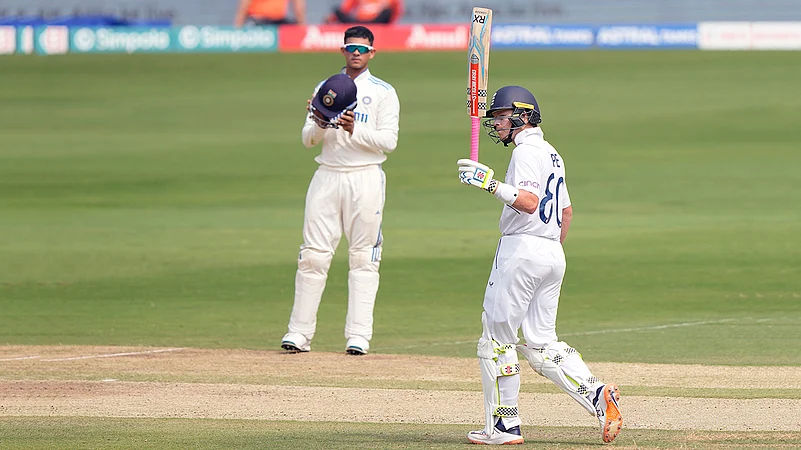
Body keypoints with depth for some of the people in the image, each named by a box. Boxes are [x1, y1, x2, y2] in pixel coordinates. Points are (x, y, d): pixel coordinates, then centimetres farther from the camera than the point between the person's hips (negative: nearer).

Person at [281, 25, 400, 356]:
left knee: (363, 258, -3)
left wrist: (354, 129, -20)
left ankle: (358, 336, -3)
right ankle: (299, 333, -1)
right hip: (327, 177, 3)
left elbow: (389, 141, -6)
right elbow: (308, 139, 8)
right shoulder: (324, 89, 14)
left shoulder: (383, 92, 4)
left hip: (365, 177, -3)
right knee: (313, 255, -2)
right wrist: (321, 123, -13)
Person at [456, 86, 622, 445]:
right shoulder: (551, 154, 19)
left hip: (522, 250, -9)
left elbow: (529, 202, -25)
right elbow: (566, 211, 27)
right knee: (541, 343, 10)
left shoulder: (526, 152, -11)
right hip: (552, 254, 9)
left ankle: (504, 425, -3)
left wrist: (491, 184, -31)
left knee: (497, 336, -3)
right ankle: (596, 394, -8)